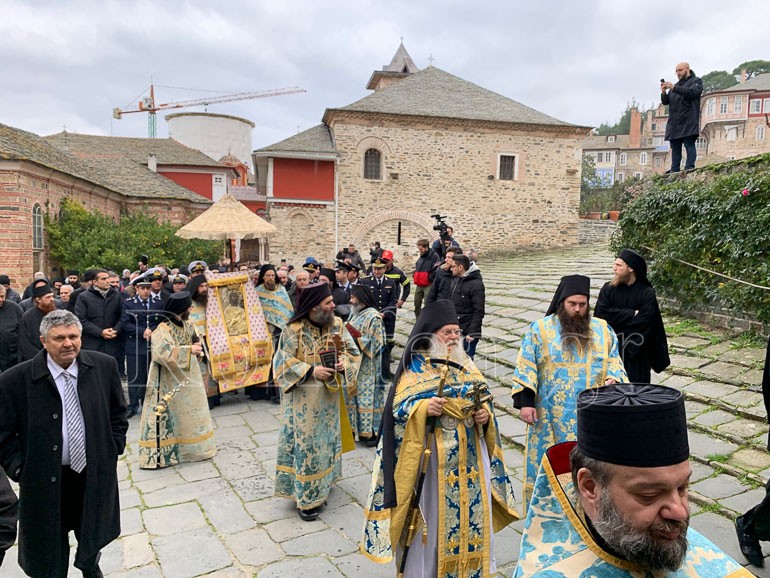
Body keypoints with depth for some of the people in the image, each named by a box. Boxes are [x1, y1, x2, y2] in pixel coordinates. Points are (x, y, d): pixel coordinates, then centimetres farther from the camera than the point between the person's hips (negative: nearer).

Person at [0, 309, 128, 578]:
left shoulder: (104, 366, -7)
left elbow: (118, 412, 5)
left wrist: (114, 450, 0)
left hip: (95, 474, 2)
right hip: (46, 481, -2)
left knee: (92, 537, 26)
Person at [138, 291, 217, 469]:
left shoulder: (188, 325, 3)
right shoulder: (163, 329, -20)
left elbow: (195, 341, 20)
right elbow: (163, 353, -33)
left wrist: (197, 347, -3)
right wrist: (189, 350, -29)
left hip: (188, 377, 8)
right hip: (169, 381, -8)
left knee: (190, 412, 16)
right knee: (167, 415, -3)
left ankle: (193, 448, 30)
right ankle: (157, 455, 7)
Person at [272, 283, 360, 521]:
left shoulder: (337, 324, -3)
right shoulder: (294, 329, -17)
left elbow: (351, 350, 5)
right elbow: (284, 362, -14)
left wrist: (343, 363, -15)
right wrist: (311, 371, -22)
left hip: (329, 395, 5)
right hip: (304, 398, -5)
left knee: (326, 438, 16)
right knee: (305, 442, 1)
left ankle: (321, 486, 34)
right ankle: (307, 496, 13)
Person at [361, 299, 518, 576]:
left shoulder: (465, 363, 10)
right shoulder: (415, 365, -6)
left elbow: (485, 400, 13)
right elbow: (399, 407, -12)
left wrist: (485, 414, -8)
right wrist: (424, 408, -29)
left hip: (470, 452, 5)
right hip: (432, 454, -5)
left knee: (472, 510, 13)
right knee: (433, 515, 4)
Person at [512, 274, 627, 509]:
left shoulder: (602, 329, 5)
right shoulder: (540, 329, -3)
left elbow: (613, 361, 12)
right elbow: (526, 367, -4)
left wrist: (613, 379, -10)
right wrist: (525, 402, -11)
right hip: (551, 417, -2)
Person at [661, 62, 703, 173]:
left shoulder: (696, 81, 7)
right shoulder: (677, 85, 28)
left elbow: (693, 92, -15)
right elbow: (665, 101, 19)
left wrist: (674, 88, -19)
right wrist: (663, 92, -3)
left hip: (688, 122, -7)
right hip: (675, 122, 7)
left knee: (689, 144, -11)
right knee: (675, 147, 3)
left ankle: (689, 167, -15)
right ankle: (674, 169, 3)